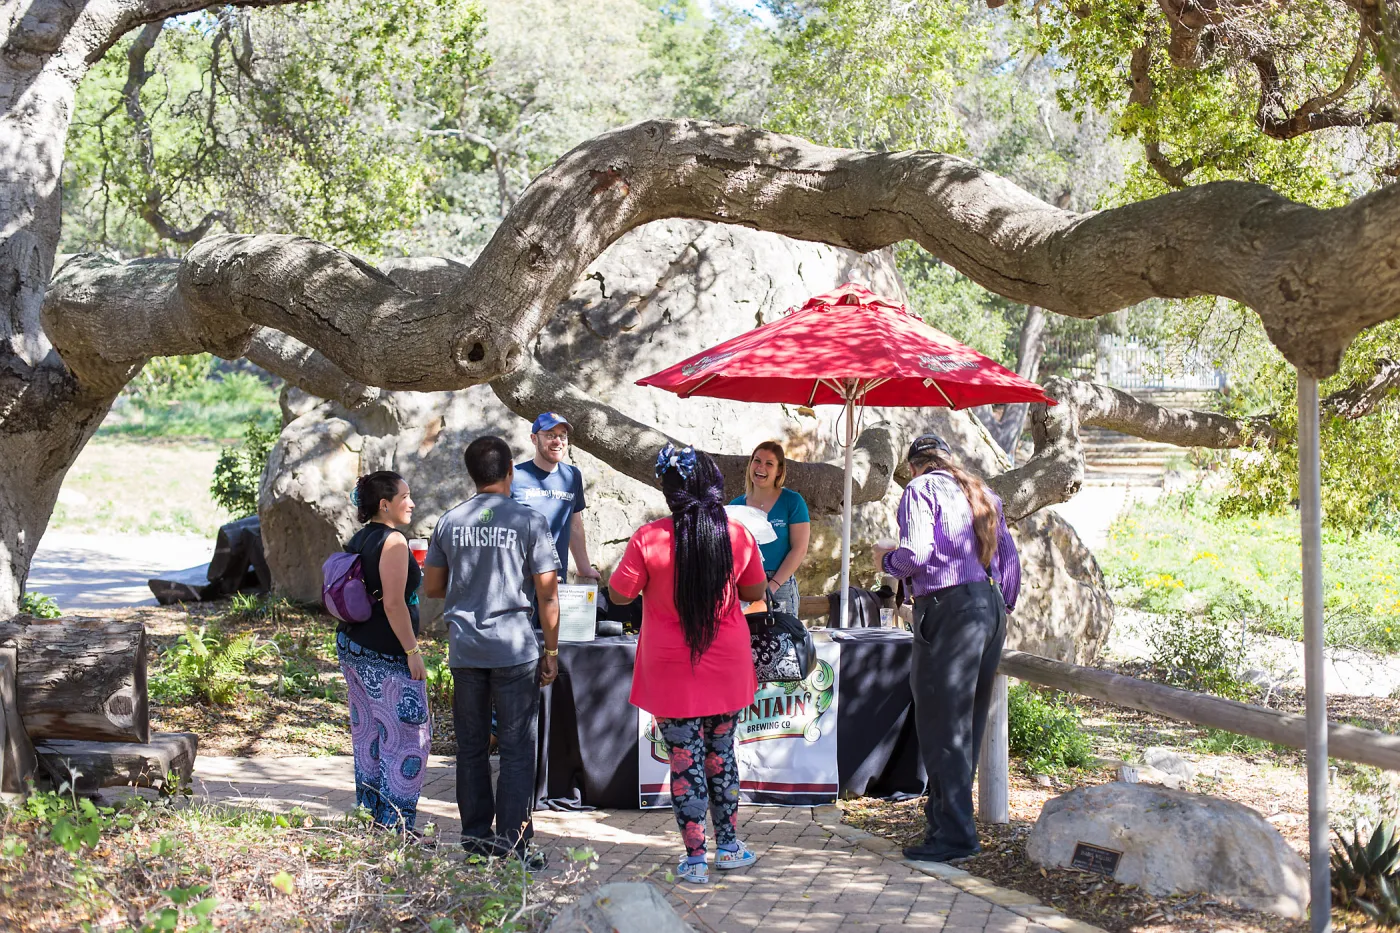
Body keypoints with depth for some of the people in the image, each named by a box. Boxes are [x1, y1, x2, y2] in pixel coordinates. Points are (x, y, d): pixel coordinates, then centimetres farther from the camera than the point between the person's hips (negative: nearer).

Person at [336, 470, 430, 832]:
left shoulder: (358, 540, 13)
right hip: (384, 653, -9)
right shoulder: (393, 541, -14)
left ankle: (373, 816, 18)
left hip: (351, 646, 9)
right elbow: (393, 603, -20)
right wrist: (412, 650, -17)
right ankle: (395, 825, -3)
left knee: (368, 731, 13)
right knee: (407, 735, -3)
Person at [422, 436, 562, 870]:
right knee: (517, 749, 2)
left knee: (471, 748, 12)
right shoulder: (529, 521, -6)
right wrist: (551, 651, 2)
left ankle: (475, 838, 18)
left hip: (464, 650, 4)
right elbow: (547, 595, -6)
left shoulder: (450, 521, 4)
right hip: (514, 649, -3)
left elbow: (432, 587, 12)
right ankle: (513, 845, 1)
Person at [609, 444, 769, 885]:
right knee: (721, 754, 18)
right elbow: (755, 591, 8)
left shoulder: (649, 539, -15)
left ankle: (695, 858, 7)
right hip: (726, 667, 3)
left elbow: (619, 593, -4)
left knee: (685, 761, 4)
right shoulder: (737, 536, -6)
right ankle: (729, 845, 27)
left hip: (671, 672, -3)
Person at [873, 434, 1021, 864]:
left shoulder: (920, 489, -1)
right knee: (969, 722, 13)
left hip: (948, 607, -8)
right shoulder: (981, 493, 21)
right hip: (991, 605, 8)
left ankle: (954, 833, -7)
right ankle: (943, 814, 20)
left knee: (941, 722, -6)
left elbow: (917, 553, -15)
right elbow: (1009, 558, 18)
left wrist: (885, 559, 4)